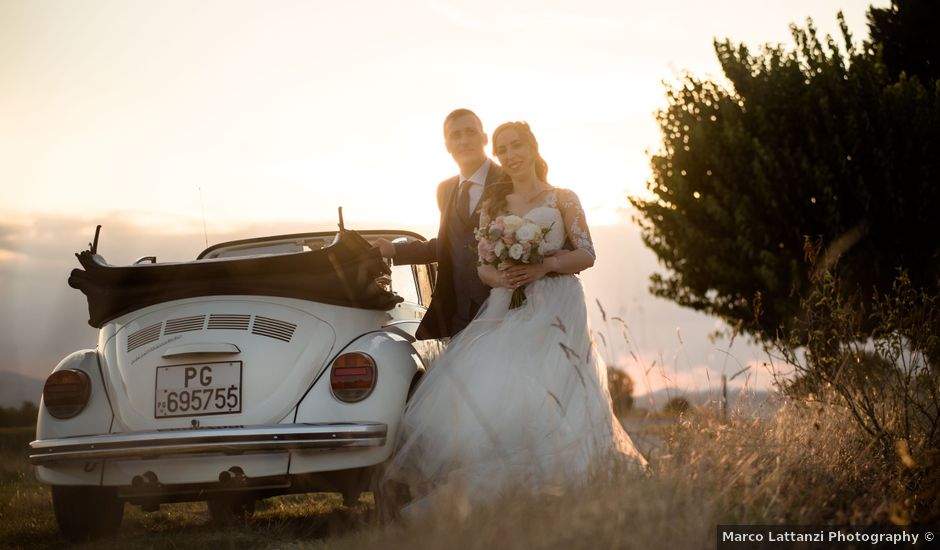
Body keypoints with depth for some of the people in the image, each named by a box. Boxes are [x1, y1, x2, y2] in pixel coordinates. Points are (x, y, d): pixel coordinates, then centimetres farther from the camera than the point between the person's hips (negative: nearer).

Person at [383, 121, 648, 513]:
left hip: (553, 307, -3)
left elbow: (586, 254, 4)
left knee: (542, 388, -22)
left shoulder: (562, 200, 10)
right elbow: (482, 264, 15)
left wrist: (543, 266, -12)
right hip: (505, 310, 3)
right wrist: (497, 277, -9)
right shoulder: (492, 205, 19)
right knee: (480, 388, -16)